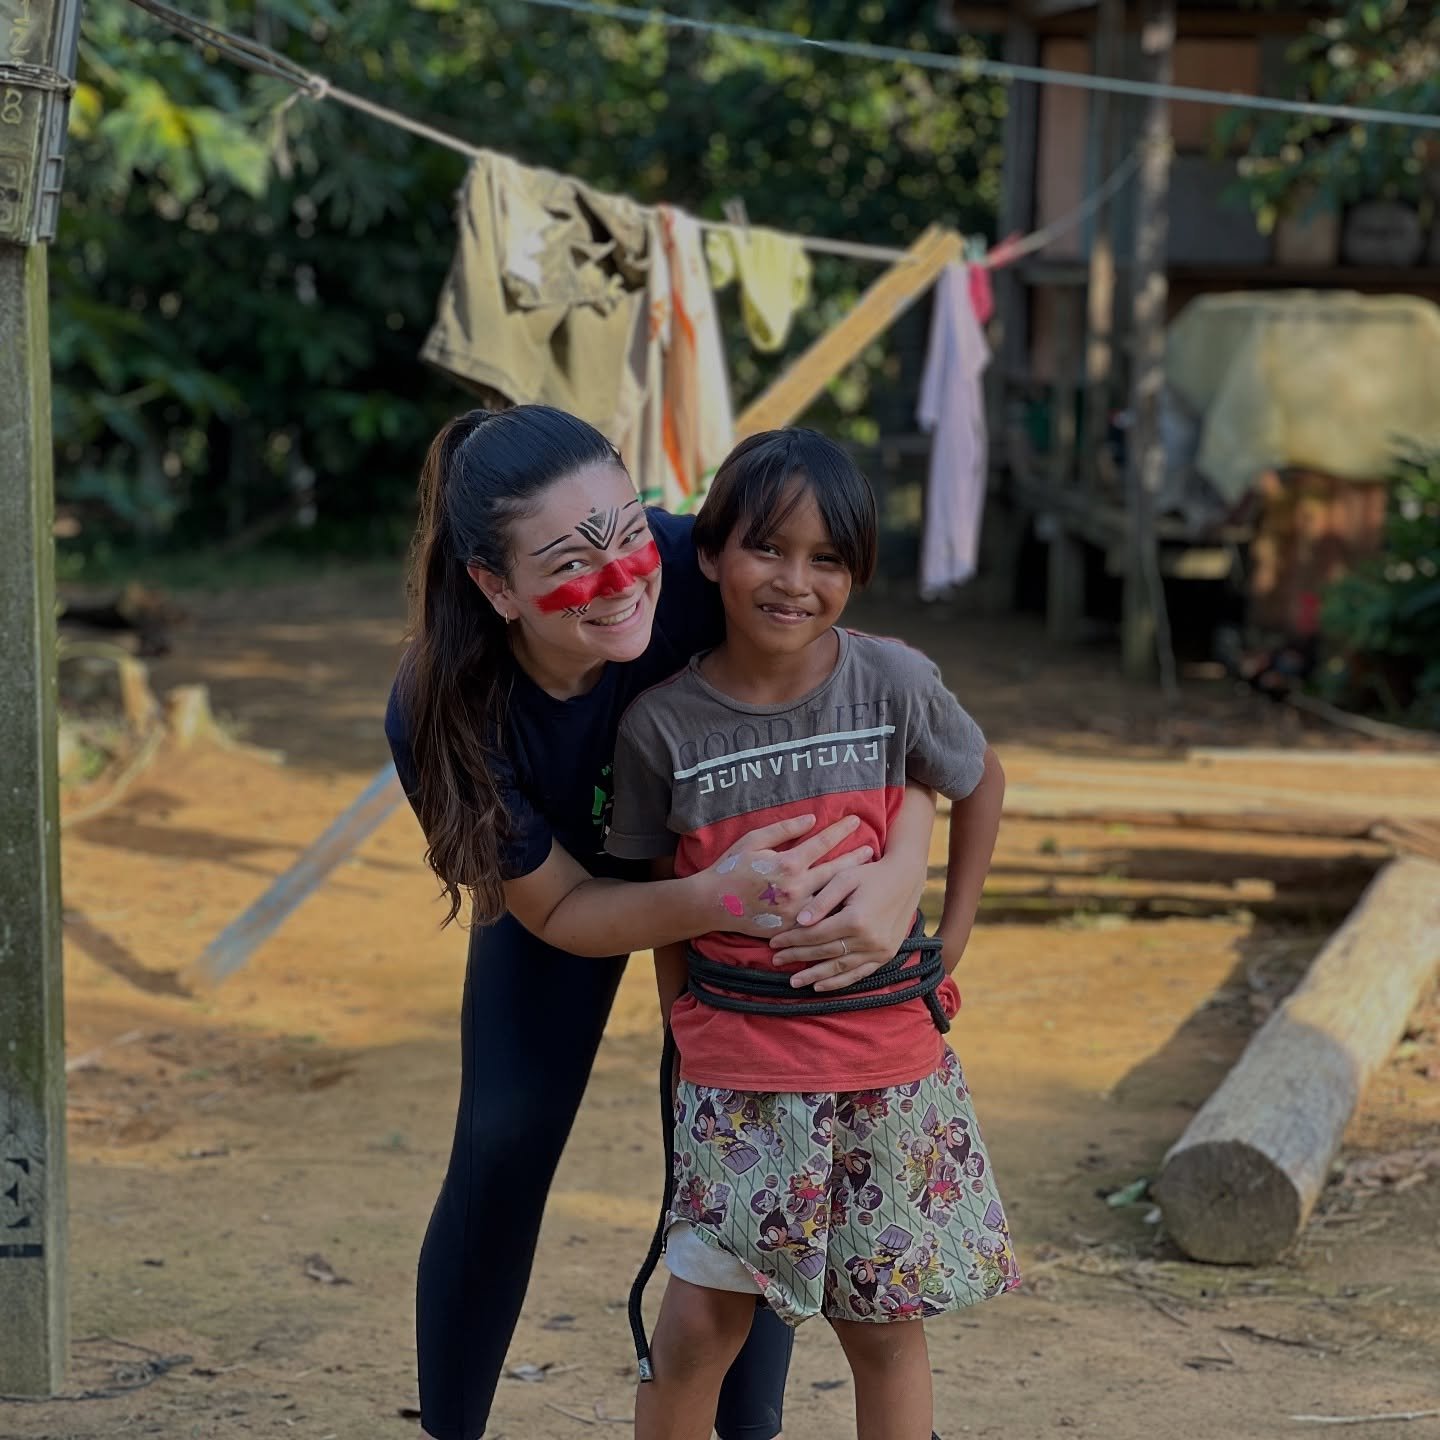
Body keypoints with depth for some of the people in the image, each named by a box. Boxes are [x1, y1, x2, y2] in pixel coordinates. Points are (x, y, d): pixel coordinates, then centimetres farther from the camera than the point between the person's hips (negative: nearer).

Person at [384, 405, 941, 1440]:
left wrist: (902, 876, -44)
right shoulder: (440, 714, -36)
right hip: (562, 882, 0)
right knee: (501, 1152, 1)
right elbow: (559, 909, -24)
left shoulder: (700, 572, -39)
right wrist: (720, 899, -42)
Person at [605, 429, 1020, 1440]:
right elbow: (664, 901, 4)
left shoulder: (893, 683, -8)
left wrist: (951, 941, 8)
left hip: (886, 1054, 1)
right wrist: (686, 1036, 4)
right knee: (698, 1323, -1)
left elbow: (982, 783, 11)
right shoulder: (663, 724, -8)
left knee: (884, 1321, 10)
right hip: (737, 1067, -1)